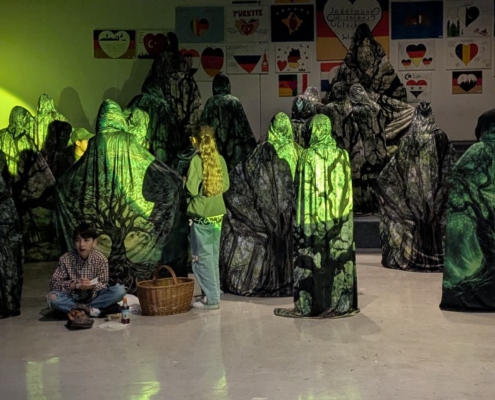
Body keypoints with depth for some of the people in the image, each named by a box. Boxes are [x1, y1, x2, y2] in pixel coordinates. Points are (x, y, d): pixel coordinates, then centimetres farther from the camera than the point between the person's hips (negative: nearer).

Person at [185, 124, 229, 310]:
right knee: (213, 256, 15)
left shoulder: (197, 160, -15)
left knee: (202, 257, 1)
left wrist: (185, 181, 3)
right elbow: (226, 185, 8)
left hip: (201, 215, -6)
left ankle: (211, 299, 2)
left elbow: (192, 189, -17)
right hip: (217, 213, 6)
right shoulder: (220, 159, 2)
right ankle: (213, 293, 23)